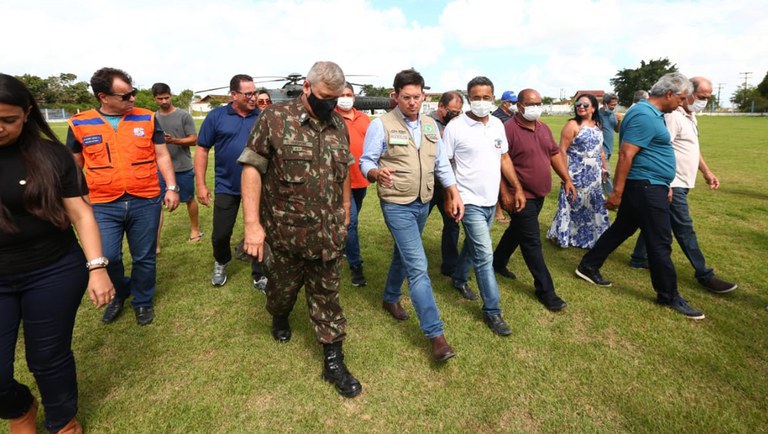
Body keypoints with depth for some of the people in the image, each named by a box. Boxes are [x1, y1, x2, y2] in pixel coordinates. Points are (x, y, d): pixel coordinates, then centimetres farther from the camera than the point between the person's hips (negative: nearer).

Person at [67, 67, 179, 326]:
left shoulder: (147, 119, 2)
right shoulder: (79, 125, 1)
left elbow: (161, 156, 5)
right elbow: (74, 166, 11)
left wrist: (172, 188, -3)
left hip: (146, 202, 0)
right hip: (104, 206, 0)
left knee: (144, 258, 8)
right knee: (105, 257, -6)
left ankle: (143, 301, 30)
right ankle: (119, 294, 25)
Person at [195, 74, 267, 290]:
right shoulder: (216, 116, -2)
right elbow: (202, 149, 0)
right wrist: (201, 184, -4)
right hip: (226, 187, 0)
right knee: (220, 234, 11)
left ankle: (260, 275, 24)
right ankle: (221, 263, 42)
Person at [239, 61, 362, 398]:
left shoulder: (338, 125, 5)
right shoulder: (275, 118, -9)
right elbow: (252, 168, -11)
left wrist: (345, 212, 16)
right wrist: (252, 223, -17)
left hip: (329, 235, 3)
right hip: (284, 232, -2)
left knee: (327, 297, 11)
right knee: (282, 287, 20)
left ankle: (333, 361, 23)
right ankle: (280, 318, 53)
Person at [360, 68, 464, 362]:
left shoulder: (431, 125, 8)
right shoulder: (381, 125, -9)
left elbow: (442, 164, 11)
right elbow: (365, 162, -8)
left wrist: (455, 194, 1)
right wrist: (377, 173, -30)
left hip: (423, 204, 6)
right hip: (397, 205, -6)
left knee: (403, 254, 21)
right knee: (418, 266, -11)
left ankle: (390, 299, 44)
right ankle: (435, 334, -3)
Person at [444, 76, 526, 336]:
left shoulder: (497, 125, 6)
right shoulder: (455, 127, -11)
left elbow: (504, 158, 13)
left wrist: (518, 189, 10)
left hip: (491, 200, 6)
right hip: (470, 201, -6)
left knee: (473, 246, 21)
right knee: (485, 256, -7)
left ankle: (459, 279, 45)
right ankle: (492, 312, 6)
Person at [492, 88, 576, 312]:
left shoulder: (543, 128, 10)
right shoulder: (508, 129, -16)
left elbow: (554, 154, 17)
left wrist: (567, 179, 11)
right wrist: (505, 193, -22)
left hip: (539, 194, 9)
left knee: (517, 231, 22)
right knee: (532, 242, -3)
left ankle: (498, 262, 43)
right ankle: (545, 290, 7)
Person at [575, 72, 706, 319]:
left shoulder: (651, 113, 14)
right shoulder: (645, 116, -18)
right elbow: (626, 154, -24)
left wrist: (665, 184, 26)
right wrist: (617, 192, -25)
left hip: (647, 186, 10)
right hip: (646, 188, -10)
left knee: (621, 229, 16)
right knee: (660, 243, 0)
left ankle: (588, 267, 25)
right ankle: (669, 296, 13)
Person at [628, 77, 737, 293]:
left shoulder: (690, 116, 15)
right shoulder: (673, 116, -17)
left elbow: (692, 148, 24)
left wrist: (707, 172, 23)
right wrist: (665, 185, -25)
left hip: (680, 183, 10)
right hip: (673, 184, -10)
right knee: (685, 229, -2)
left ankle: (639, 258, 25)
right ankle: (705, 275, 6)